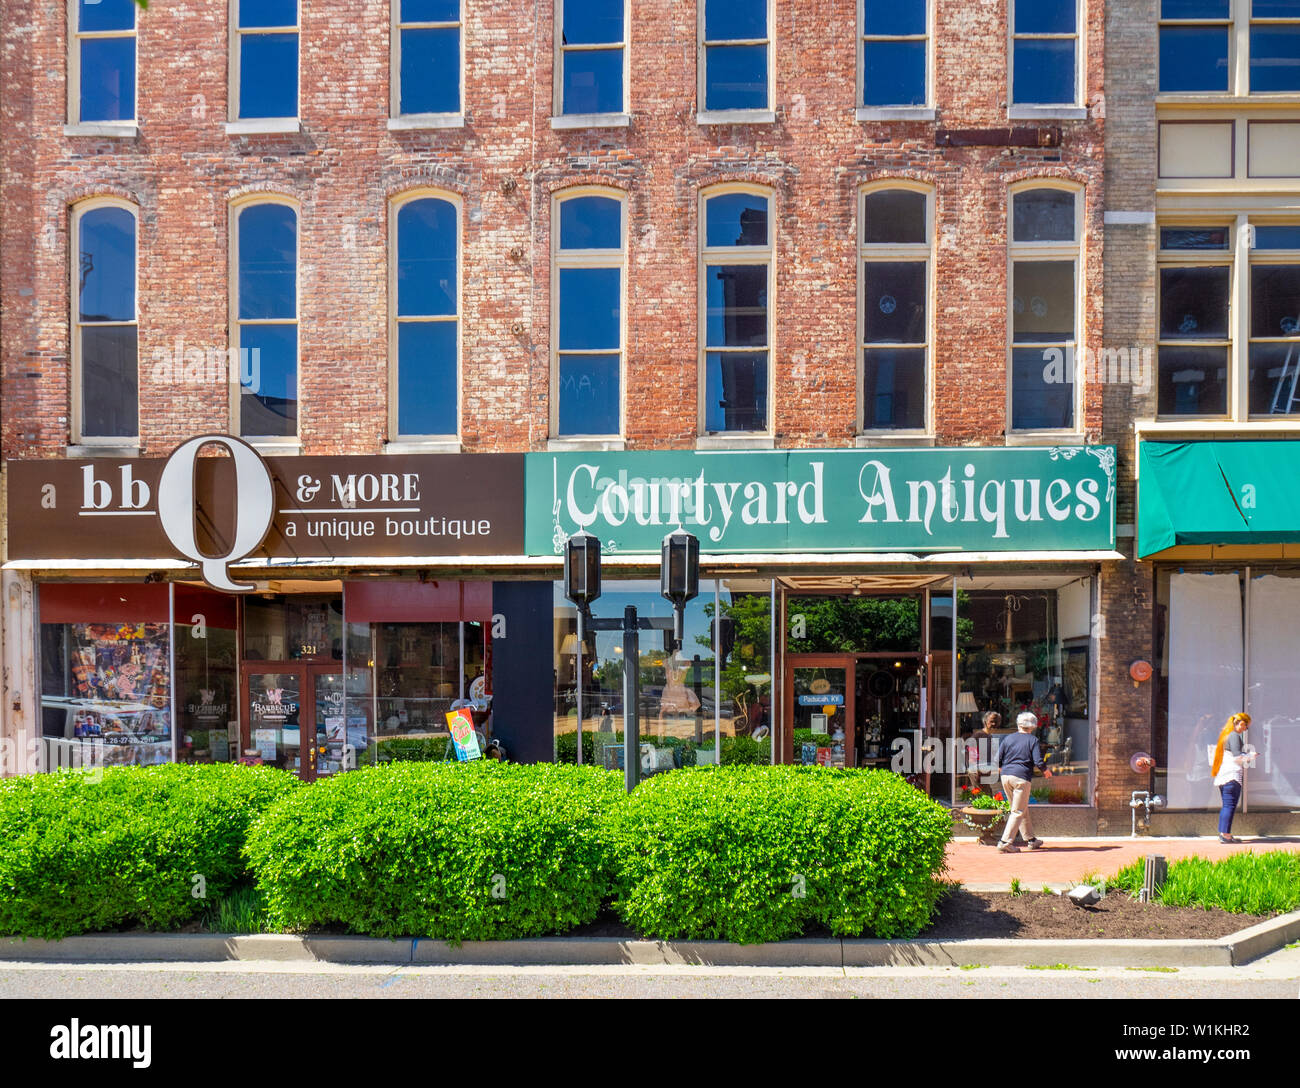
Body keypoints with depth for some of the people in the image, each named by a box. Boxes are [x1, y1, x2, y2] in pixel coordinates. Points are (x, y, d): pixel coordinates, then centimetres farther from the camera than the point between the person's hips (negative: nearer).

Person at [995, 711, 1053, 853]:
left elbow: (998, 760, 7)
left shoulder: (1008, 738, 9)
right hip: (1021, 777, -5)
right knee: (1018, 812, 0)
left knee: (1022, 809, 19)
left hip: (1005, 777, 5)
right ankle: (1005, 842, -9)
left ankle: (1030, 840, 27)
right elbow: (1039, 761, -9)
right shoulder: (1033, 740, -2)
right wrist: (1046, 771, 11)